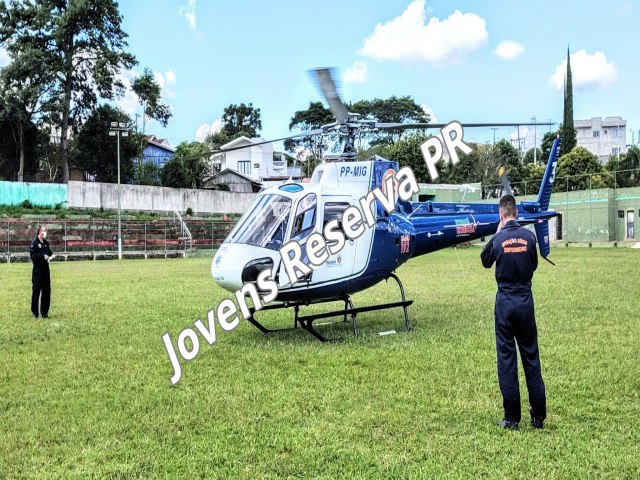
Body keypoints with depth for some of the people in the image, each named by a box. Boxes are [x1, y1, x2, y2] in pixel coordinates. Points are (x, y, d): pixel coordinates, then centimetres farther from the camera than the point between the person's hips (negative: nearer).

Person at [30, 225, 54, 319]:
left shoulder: (46, 243, 12)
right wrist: (43, 256, -23)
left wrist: (50, 256, 2)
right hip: (38, 270, -6)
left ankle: (44, 312, 15)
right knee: (36, 291, -2)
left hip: (46, 269, 7)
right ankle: (34, 313, 6)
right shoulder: (34, 243, -8)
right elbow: (33, 256, -14)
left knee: (47, 291, 7)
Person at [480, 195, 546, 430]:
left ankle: (511, 418, 8)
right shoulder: (529, 235, -4)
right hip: (526, 300, 2)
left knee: (506, 358, 4)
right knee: (531, 357, 10)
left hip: (505, 301, -2)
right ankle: (539, 415, 16)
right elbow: (534, 264, 10)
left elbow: (485, 261, 9)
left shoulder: (498, 239, -9)